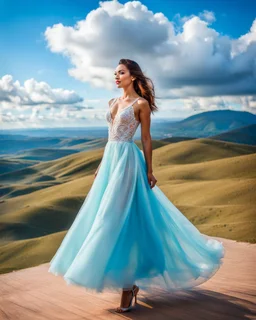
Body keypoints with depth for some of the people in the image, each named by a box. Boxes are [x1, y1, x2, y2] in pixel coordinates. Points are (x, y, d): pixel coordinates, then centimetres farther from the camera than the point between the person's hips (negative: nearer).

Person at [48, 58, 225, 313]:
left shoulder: (141, 104, -5)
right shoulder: (113, 102, 15)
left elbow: (146, 139, -6)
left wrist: (149, 171, -8)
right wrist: (101, 164, 18)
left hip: (127, 160, -8)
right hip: (110, 159, 8)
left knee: (120, 216, -9)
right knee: (107, 215, 10)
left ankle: (129, 284, 1)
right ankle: (130, 277, 25)